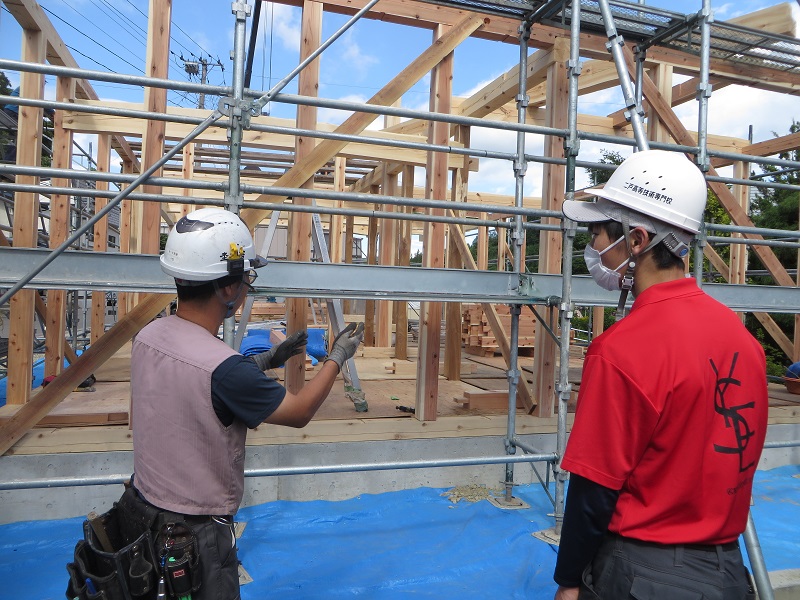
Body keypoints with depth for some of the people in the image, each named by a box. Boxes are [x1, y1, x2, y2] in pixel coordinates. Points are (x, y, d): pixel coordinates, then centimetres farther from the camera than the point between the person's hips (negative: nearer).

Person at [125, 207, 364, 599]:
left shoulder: (147, 337, -9)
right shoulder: (224, 368, -32)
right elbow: (299, 412, -16)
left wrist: (266, 360, 12)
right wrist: (338, 356, -3)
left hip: (141, 508, 7)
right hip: (195, 536, -7)